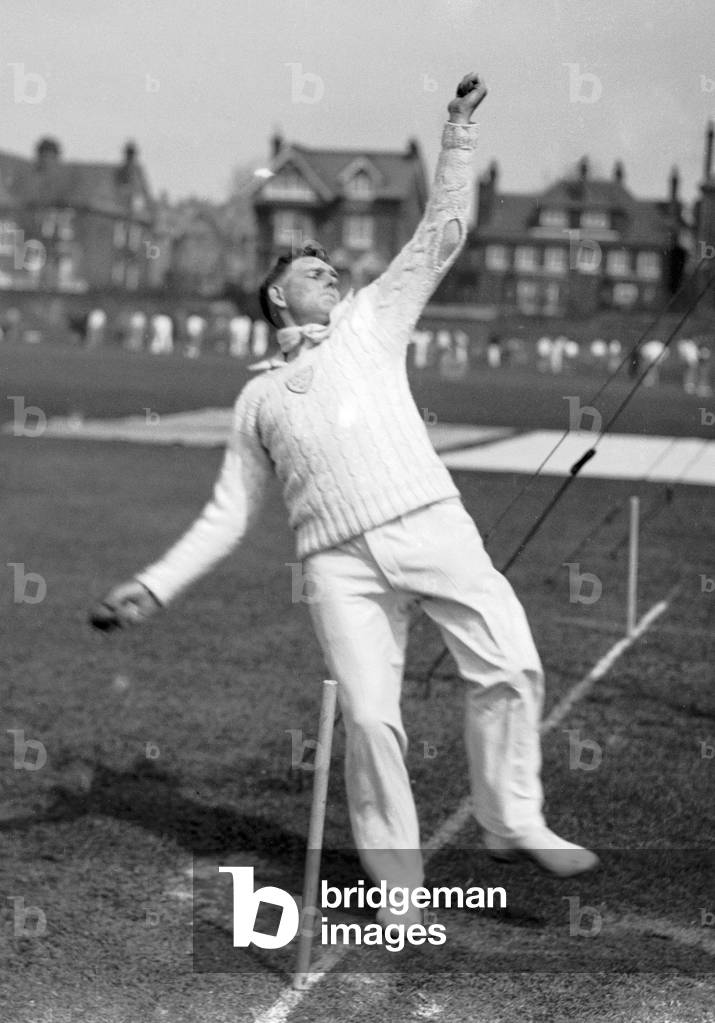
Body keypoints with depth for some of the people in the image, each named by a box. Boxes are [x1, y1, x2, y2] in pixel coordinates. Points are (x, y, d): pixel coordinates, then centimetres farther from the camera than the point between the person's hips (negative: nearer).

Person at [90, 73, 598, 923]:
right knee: (369, 715, -10)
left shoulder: (370, 322, 23)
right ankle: (393, 869, 7)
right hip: (341, 562, 0)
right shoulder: (258, 398, 24)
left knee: (509, 666, -15)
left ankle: (513, 822, 1)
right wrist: (153, 586, 16)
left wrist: (458, 134, 12)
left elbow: (441, 235, 18)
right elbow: (227, 515, 24)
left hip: (434, 526, 0)